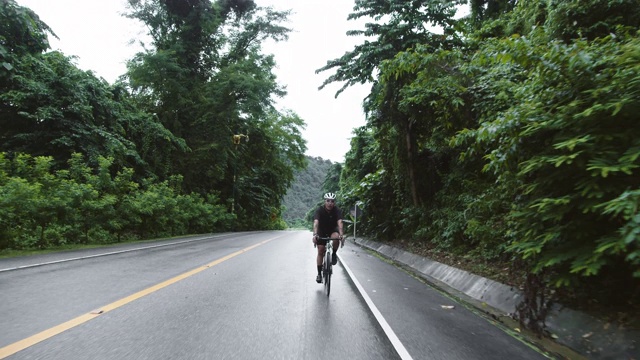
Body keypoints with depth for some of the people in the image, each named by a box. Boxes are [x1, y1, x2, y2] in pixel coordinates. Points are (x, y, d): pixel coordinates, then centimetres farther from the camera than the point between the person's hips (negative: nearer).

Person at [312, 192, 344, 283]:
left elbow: (339, 223, -37)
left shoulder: (337, 211, -23)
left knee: (336, 237, -34)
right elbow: (316, 223, -39)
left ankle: (334, 254, -7)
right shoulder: (319, 210, -25)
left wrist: (341, 234, -54)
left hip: (333, 230, 0)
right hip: (322, 232, 0)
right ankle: (319, 273, 7)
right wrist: (315, 234, -55)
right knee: (320, 251, -6)